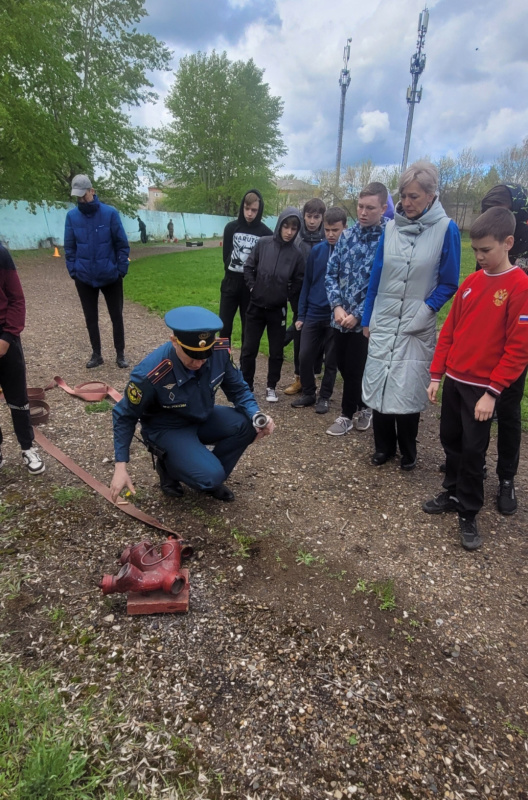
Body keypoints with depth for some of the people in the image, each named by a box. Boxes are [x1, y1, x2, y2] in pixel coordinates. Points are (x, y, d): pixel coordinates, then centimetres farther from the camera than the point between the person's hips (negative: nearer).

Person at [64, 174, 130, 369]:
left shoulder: (110, 213, -9)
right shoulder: (72, 216, -3)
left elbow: (122, 244, -5)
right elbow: (69, 247, 4)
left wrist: (121, 270, -8)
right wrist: (73, 270, -2)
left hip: (110, 276, -2)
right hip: (84, 278, 2)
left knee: (116, 316, 7)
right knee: (90, 318, 10)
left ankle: (120, 355, 21)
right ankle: (96, 354, 25)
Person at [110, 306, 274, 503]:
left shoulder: (220, 352, -22)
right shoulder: (149, 375, -32)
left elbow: (238, 389, -4)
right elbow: (125, 417, -14)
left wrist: (257, 416, -24)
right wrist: (120, 466, -15)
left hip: (203, 418, 5)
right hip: (167, 429, -5)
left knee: (247, 424, -21)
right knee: (211, 476, -25)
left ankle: (211, 476, 4)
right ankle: (168, 467, 9)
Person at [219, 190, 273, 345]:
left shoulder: (266, 233, -6)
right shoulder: (231, 227, 2)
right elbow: (226, 255, 9)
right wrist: (232, 273, 4)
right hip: (231, 282, 2)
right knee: (224, 326, 4)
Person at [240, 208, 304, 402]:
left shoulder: (296, 254, -6)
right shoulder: (263, 243, -6)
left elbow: (298, 283, 2)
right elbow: (248, 267, 2)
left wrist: (287, 298, 0)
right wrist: (253, 288, -2)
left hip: (278, 310, 0)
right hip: (256, 306, 0)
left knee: (277, 352, 9)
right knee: (248, 350, 6)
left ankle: (271, 387, 26)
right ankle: (245, 387, 20)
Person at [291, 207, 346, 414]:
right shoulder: (317, 250, 2)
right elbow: (307, 283, 6)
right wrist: (301, 315, 4)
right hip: (313, 315, 3)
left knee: (331, 360, 8)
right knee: (305, 356, 5)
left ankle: (325, 396, 25)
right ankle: (308, 393, 24)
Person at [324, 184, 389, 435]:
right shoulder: (347, 235, 4)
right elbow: (331, 273, 4)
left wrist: (357, 314, -16)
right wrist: (337, 306, -9)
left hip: (365, 320, -6)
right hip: (339, 316, 6)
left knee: (354, 369, 6)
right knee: (343, 366, 15)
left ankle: (348, 414, 27)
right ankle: (362, 407, 37)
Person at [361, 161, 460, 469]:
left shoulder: (446, 229, -6)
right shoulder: (391, 227, 3)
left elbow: (449, 283, -1)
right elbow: (376, 276, 8)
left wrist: (426, 310, -14)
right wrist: (367, 319, 10)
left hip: (417, 326, -3)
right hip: (383, 320, 3)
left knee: (408, 388, 0)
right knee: (379, 384, 7)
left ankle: (407, 450, 24)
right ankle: (384, 446, 27)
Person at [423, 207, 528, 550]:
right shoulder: (470, 282, 7)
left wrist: (492, 392, -17)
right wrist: (436, 374, 6)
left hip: (482, 387, -5)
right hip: (454, 380, 6)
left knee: (473, 450, 3)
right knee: (451, 441, 15)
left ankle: (469, 514, 18)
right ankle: (453, 494, 33)